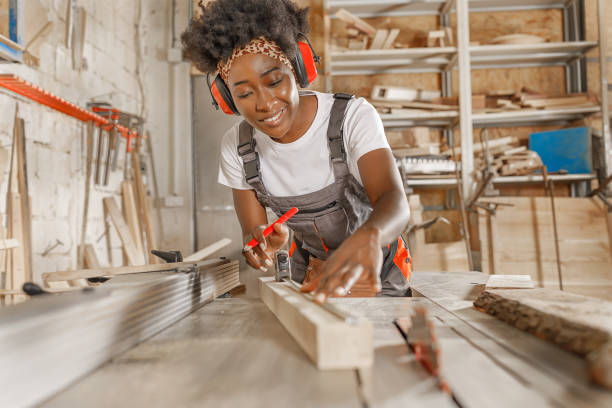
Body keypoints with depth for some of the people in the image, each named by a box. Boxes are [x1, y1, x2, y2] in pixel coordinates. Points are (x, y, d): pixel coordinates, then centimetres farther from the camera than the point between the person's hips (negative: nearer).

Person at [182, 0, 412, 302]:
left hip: (377, 269, -2)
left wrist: (367, 238, -57)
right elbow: (252, 229, -9)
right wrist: (259, 244, -34)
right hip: (309, 271, 3)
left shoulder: (354, 116, -21)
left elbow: (395, 201, -34)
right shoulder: (236, 147, -11)